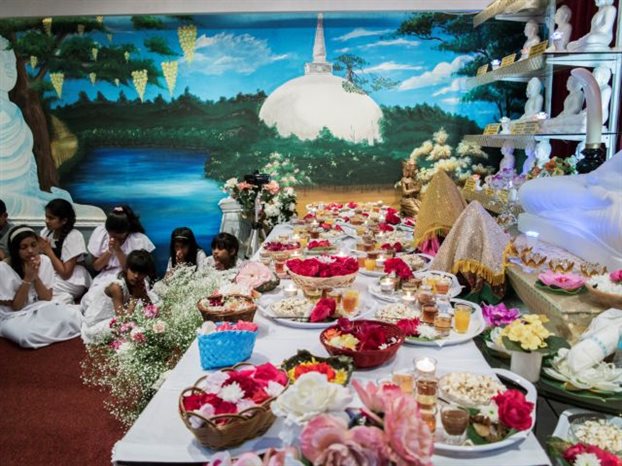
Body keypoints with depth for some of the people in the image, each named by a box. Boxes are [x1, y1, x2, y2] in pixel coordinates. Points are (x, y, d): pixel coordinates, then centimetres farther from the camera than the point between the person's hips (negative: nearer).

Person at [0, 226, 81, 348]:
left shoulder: (44, 261, -5)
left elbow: (47, 299, -4)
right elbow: (16, 307, -13)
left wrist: (36, 276, -19)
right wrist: (28, 278, -23)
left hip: (41, 310, 3)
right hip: (14, 317, -3)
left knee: (73, 316, -27)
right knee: (28, 335, -37)